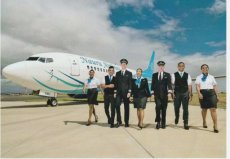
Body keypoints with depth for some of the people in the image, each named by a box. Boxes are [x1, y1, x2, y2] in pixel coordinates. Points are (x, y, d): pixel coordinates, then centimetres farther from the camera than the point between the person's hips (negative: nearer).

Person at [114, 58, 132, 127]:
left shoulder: (129, 73, 6)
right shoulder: (117, 73, 14)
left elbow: (130, 83, -1)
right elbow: (116, 83, 11)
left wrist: (129, 92, -10)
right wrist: (115, 92, 5)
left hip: (126, 92, -2)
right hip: (119, 92, 2)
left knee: (126, 107, 3)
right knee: (117, 105, -10)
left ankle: (126, 122, 12)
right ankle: (119, 121, 2)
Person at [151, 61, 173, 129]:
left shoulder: (167, 75, 6)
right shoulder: (154, 75, 11)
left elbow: (169, 83, -6)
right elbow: (153, 84, 8)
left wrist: (170, 91, -21)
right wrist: (152, 92, -3)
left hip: (164, 94, 0)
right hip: (157, 94, 0)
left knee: (164, 109, 4)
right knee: (158, 106, -15)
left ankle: (163, 123, 16)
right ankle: (158, 122, -4)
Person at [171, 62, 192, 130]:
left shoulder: (187, 75, 7)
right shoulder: (174, 75, 3)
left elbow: (189, 85, 4)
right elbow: (172, 84, -3)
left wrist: (190, 94, -2)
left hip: (185, 93, 1)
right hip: (177, 93, 0)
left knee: (185, 109, 0)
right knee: (176, 108, 10)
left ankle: (186, 124, 8)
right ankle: (176, 118, 40)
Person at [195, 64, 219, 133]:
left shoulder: (211, 77, 12)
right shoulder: (199, 77, 7)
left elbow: (215, 87, 12)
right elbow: (197, 86, -4)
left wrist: (217, 95, 7)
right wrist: (199, 93, -20)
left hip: (211, 93, 0)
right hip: (203, 93, 0)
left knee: (213, 109, -10)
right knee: (204, 109, 12)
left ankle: (215, 126, -8)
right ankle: (204, 122, 35)